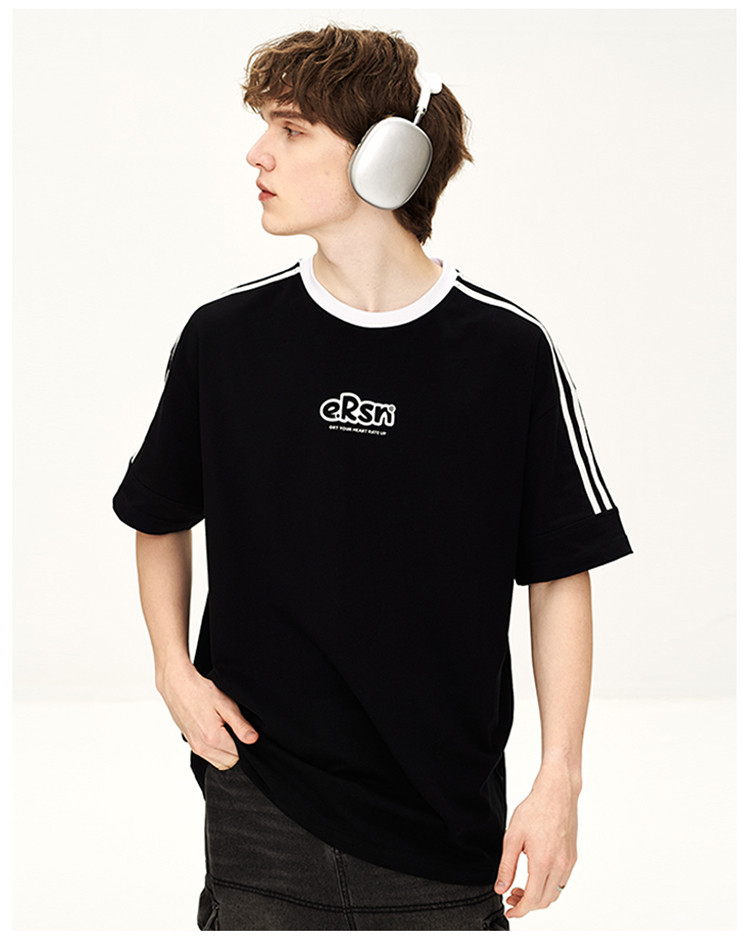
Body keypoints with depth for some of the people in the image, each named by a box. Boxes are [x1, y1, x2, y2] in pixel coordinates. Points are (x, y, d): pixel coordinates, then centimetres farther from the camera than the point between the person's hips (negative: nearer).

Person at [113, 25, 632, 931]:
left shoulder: (510, 353, -6)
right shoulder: (224, 337, -1)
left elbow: (561, 575, -1)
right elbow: (160, 517, 14)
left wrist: (559, 777, -5)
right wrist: (175, 669, 1)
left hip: (449, 821, -1)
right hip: (260, 808, 1)